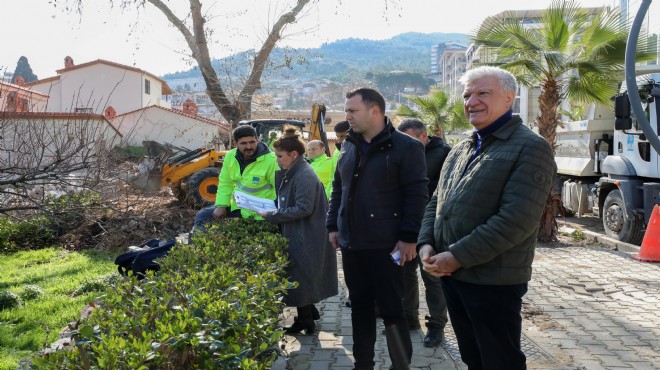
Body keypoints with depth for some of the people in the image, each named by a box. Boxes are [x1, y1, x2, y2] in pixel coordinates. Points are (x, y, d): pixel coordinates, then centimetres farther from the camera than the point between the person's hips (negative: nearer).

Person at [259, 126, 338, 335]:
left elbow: (303, 208, -24)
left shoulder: (304, 176, -20)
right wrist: (271, 209, 4)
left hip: (305, 239, -10)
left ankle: (304, 321, 14)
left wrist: (271, 216, -19)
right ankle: (308, 313, 31)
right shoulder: (290, 174, 12)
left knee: (300, 278, 1)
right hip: (296, 236, 10)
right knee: (301, 278, 18)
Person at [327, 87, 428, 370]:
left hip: (385, 245, -6)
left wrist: (408, 238, -15)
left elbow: (416, 195, -11)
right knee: (360, 305, 14)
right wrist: (333, 226, 14)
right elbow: (338, 189, 19)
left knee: (391, 308, 1)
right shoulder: (348, 147, 12)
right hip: (351, 244, 6)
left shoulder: (406, 147, -8)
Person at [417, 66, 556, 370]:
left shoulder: (531, 148, -11)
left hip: (494, 282, -7)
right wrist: (426, 245, -2)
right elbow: (437, 203, 17)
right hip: (450, 275, 7)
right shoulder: (460, 151, 14)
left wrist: (458, 257, -20)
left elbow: (516, 220, -21)